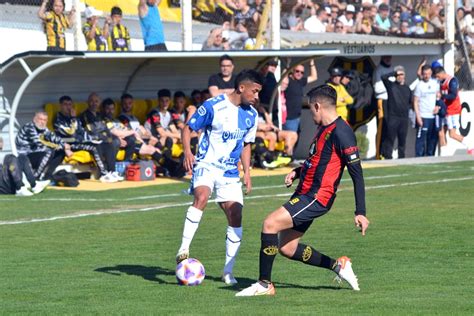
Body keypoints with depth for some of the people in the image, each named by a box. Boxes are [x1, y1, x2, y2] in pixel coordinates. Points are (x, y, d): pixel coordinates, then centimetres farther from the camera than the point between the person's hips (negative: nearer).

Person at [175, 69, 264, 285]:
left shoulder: (250, 115, 7)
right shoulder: (213, 106, -11)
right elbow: (188, 129, -4)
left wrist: (247, 172, 9)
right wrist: (187, 152, -21)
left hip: (230, 172, 5)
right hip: (206, 164, -5)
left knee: (236, 217, -3)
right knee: (202, 196, -34)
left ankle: (228, 271, 9)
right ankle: (184, 248, -31)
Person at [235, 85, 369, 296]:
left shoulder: (341, 132, -16)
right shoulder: (324, 128, 14)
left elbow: (357, 173, -17)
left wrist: (360, 213, -20)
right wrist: (297, 171, 11)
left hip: (317, 198, -10)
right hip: (304, 193, 10)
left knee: (270, 223, -20)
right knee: (286, 247, 10)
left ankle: (264, 284, -13)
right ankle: (337, 265, 21)